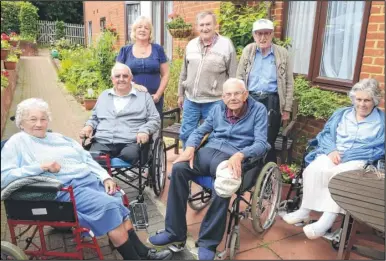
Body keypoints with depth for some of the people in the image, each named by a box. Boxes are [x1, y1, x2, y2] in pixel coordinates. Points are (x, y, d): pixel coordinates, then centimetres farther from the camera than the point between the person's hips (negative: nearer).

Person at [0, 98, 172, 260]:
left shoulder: (58, 137, 22)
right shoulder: (17, 143, 5)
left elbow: (87, 159, 18)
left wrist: (105, 177, 3)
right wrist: (40, 166, -17)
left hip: (89, 179, 7)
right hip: (65, 189, -6)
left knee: (119, 202, -15)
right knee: (109, 205, -24)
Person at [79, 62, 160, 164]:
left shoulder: (144, 96, 13)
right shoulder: (104, 95, 25)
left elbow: (155, 119, 9)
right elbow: (94, 118, 33)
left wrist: (145, 131, -12)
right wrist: (89, 126, 10)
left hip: (131, 142, -1)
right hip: (102, 142, 2)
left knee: (130, 155, -36)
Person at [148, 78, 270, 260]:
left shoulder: (258, 110, 2)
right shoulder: (217, 109, 16)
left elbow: (261, 143, -9)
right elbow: (199, 131, 16)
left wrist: (239, 155, -28)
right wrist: (190, 148, -6)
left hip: (233, 157, -4)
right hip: (210, 150, 5)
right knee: (178, 168, -23)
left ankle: (208, 242, -16)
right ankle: (175, 231, -10)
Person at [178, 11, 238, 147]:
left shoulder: (226, 45, -7)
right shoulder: (191, 45, 6)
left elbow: (233, 77, -5)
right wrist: (181, 94, 16)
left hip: (214, 101, -4)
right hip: (191, 100, 5)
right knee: (185, 134, 12)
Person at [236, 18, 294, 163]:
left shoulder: (282, 53, 1)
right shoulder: (248, 50, 5)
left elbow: (289, 83, 3)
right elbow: (239, 78, 8)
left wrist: (287, 109, 1)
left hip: (272, 102, -2)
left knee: (268, 142, 2)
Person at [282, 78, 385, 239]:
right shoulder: (341, 114, 22)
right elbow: (325, 134, 13)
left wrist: (344, 155, -14)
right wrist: (332, 150, -12)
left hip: (358, 161, -2)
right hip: (332, 155, 3)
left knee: (340, 175, -38)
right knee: (314, 169, -32)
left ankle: (326, 221, -39)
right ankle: (304, 211, -24)